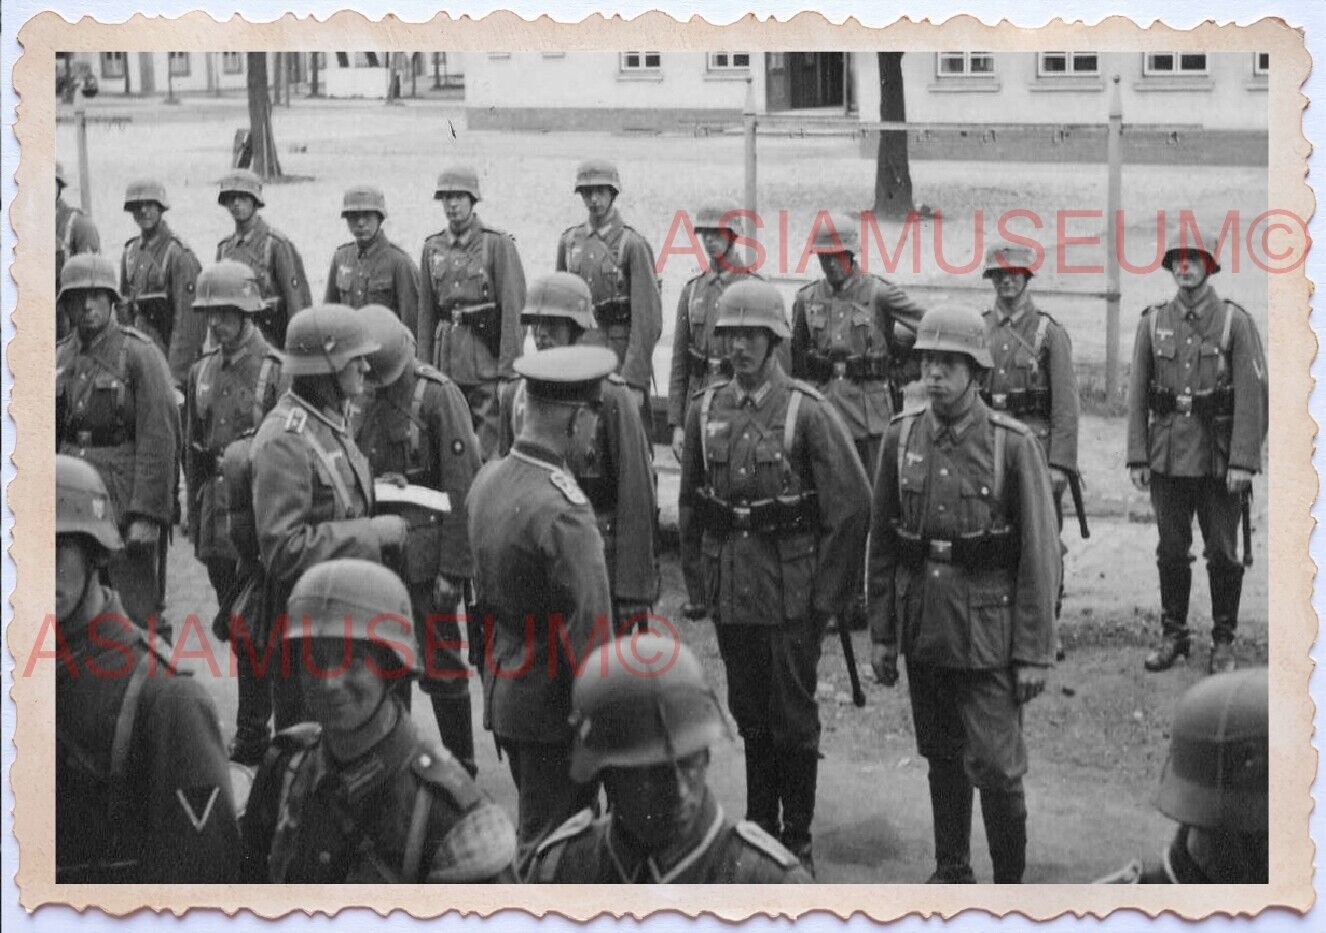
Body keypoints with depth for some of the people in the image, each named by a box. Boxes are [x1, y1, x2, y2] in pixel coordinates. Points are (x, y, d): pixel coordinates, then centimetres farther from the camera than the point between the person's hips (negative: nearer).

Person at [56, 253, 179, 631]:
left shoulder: (140, 354, -7)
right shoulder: (61, 358, 10)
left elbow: (160, 439, -12)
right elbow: (49, 437, 14)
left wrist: (147, 515, -17)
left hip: (124, 501, -5)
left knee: (138, 611, -4)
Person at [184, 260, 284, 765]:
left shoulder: (276, 371, -9)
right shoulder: (202, 372, 11)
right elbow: (192, 449, 16)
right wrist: (195, 514, 14)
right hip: (217, 515, 6)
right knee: (239, 630, 12)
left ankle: (251, 734, 3)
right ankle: (255, 728, 23)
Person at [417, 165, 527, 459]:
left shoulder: (498, 244, -5)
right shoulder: (433, 248, 10)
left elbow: (514, 309, -9)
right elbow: (426, 313, 13)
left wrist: (508, 372, -13)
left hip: (487, 363, -5)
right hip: (447, 359, 5)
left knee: (490, 452, -7)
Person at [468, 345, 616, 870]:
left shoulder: (488, 478, 2)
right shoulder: (562, 511, -25)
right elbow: (588, 633, -22)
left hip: (504, 687, 9)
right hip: (552, 705, -9)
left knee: (536, 831, 22)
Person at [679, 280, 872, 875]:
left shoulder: (806, 411, -9)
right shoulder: (706, 410, 6)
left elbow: (853, 503, -9)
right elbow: (691, 502, 15)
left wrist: (829, 591, -8)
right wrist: (698, 575, 10)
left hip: (791, 589, -4)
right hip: (729, 589, 4)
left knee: (793, 718, 3)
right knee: (749, 715, 13)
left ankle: (797, 841, 13)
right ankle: (759, 828, 25)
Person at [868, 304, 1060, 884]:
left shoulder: (1013, 444, -9)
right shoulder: (901, 437, 2)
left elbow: (1040, 554, -8)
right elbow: (882, 544, 9)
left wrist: (1034, 655, -9)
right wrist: (880, 634, 7)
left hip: (988, 630, -4)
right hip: (922, 628, 4)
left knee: (995, 765, -4)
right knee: (941, 758, 15)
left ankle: (1010, 880, 13)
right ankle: (951, 872, 29)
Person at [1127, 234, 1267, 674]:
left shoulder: (1236, 322, -4)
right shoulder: (1153, 322, 6)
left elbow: (1252, 395, -8)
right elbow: (1137, 394, 6)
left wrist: (1243, 462, -14)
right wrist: (1137, 457, 1)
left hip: (1218, 459, -2)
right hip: (1167, 456, 3)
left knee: (1222, 554, 4)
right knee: (1171, 551, 9)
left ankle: (1223, 642, 15)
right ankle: (1173, 635, 20)